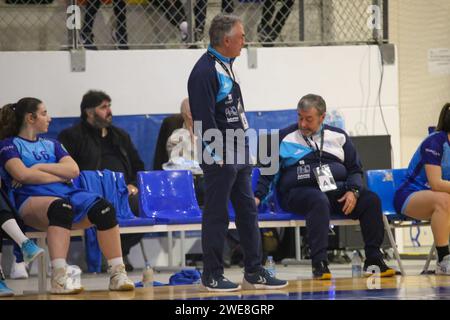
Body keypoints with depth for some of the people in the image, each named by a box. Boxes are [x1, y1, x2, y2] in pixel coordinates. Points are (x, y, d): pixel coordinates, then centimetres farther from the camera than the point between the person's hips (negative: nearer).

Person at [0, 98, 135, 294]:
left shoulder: (51, 145, 30)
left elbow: (74, 170, 11)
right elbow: (22, 174, -7)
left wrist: (39, 168, 1)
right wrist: (59, 176, -1)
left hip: (67, 194, 5)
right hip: (32, 199, -5)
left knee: (103, 208, -25)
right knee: (61, 207, -41)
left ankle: (117, 274, -28)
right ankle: (59, 279, -52)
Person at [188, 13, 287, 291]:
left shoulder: (226, 66, 14)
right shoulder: (205, 71, -16)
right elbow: (204, 118, -19)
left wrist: (245, 150, 18)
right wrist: (216, 156, -18)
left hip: (239, 154, 10)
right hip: (220, 158, -10)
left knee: (248, 211, 10)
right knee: (217, 216, -2)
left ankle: (254, 272, 15)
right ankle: (212, 276, 5)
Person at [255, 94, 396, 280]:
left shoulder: (338, 136, 16)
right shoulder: (285, 138, 10)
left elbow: (354, 169, 16)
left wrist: (353, 191, -4)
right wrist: (258, 196, -3)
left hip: (338, 189, 3)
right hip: (298, 192, -3)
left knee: (371, 200, -22)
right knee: (319, 201, -39)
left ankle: (373, 261, -19)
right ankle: (319, 263, -43)